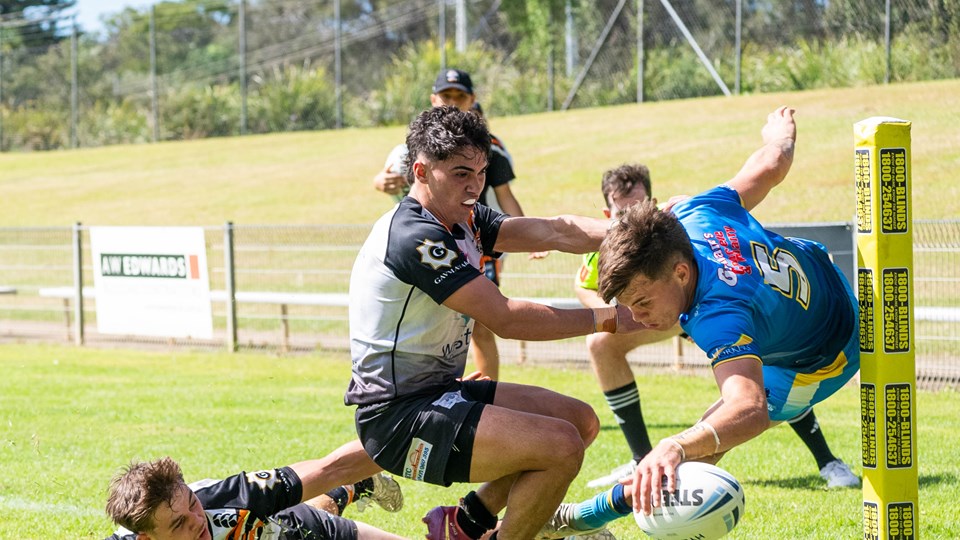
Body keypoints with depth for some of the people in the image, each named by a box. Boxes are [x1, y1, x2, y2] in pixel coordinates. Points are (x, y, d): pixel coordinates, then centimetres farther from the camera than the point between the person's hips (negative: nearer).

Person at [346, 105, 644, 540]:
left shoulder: (463, 221, 11)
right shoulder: (415, 236, -20)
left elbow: (554, 232, 1)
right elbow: (506, 320, -22)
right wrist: (604, 319, -17)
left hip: (438, 391, 10)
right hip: (398, 415, -10)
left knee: (580, 421, 14)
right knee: (561, 446, -21)